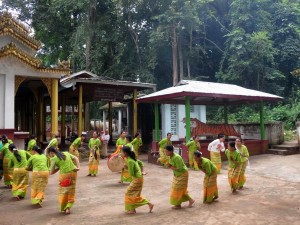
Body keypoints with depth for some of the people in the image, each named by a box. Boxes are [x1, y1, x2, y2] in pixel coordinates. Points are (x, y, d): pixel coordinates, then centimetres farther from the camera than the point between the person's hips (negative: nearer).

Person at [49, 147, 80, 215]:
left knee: (63, 191, 14)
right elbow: (76, 158, 10)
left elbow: (51, 172, 0)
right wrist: (78, 167, 3)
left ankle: (64, 208, 19)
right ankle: (68, 207, 4)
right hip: (73, 172, 4)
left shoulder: (54, 159, -1)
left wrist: (58, 168, 12)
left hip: (64, 174, -4)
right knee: (71, 191, 14)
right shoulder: (66, 153, 13)